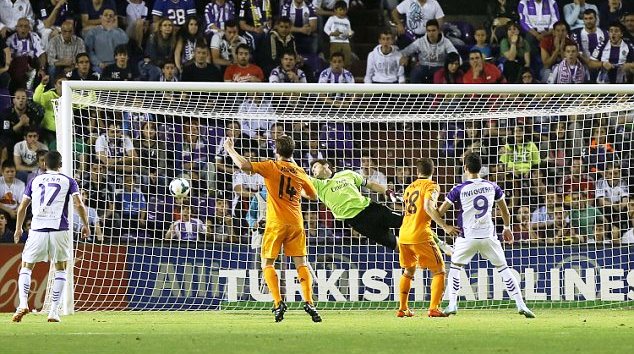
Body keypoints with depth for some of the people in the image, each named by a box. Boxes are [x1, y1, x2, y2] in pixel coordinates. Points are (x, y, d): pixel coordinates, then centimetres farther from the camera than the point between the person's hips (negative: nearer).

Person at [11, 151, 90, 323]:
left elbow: (22, 207, 15)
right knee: (60, 269, 13)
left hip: (37, 230, 1)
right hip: (59, 230, -1)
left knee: (26, 268, 13)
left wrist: (18, 228, 27)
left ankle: (23, 303, -9)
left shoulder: (35, 181, 13)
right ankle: (54, 311, 3)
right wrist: (86, 225, 9)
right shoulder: (68, 181, 8)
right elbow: (79, 204, -3)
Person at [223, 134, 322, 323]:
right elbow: (313, 194, 23)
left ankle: (278, 303, -10)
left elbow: (244, 165, -16)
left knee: (267, 263, 5)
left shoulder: (272, 167, -5)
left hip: (276, 223, -4)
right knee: (301, 264, 6)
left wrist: (229, 149, -3)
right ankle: (309, 303, -7)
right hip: (296, 223, 4)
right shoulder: (299, 172, 9)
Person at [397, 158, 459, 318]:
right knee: (439, 271, 0)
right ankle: (433, 309, -13)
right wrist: (445, 226, -22)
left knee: (408, 271, 25)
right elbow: (428, 207, -20)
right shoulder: (431, 186, -3)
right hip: (420, 235, -7)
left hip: (403, 235, 7)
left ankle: (402, 309, 24)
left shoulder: (409, 188, 18)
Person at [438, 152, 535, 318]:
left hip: (467, 237, -2)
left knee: (455, 267, 18)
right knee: (503, 268, 10)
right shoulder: (492, 187, 1)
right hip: (489, 236, 2)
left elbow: (440, 212, -4)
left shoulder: (459, 190, -8)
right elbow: (504, 210, 15)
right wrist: (507, 228, 31)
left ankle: (452, 304, 8)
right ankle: (521, 305, 2)